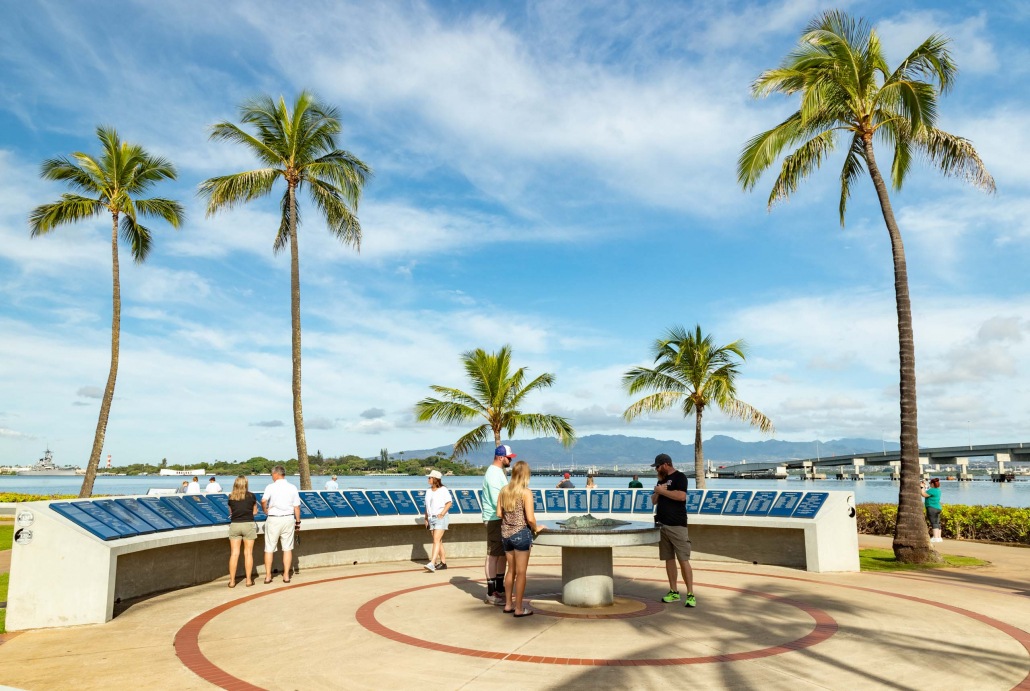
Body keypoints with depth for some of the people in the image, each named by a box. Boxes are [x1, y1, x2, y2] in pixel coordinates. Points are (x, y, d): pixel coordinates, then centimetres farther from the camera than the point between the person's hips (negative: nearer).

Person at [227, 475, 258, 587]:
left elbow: (230, 512, 13)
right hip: (249, 525, -1)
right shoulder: (251, 496, -2)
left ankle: (232, 581, 8)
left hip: (234, 525, 1)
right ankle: (249, 580, 9)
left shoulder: (231, 497, 1)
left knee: (234, 553, 5)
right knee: (248, 553, 5)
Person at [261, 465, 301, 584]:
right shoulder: (292, 488, 4)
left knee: (269, 548, 8)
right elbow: (297, 507, 3)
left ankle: (268, 576, 11)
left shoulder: (270, 487, -5)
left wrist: (265, 510, -1)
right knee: (287, 548, 8)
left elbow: (263, 501, -21)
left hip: (273, 519, -2)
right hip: (288, 519, 2)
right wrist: (298, 522, 10)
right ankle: (286, 575, 9)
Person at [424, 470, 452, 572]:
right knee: (438, 541, 10)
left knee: (436, 540, -15)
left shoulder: (443, 490, -5)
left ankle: (432, 563, -24)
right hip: (431, 518, 7)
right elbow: (427, 506, 16)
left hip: (441, 518, -7)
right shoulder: (429, 491, 14)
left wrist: (442, 514, -18)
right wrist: (426, 518, 11)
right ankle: (443, 562, 17)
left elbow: (449, 503, -9)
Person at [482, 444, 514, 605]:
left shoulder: (499, 472, 15)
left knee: (502, 553, 16)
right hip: (494, 519, -10)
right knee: (493, 555, -4)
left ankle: (500, 589, 26)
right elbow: (497, 501, -22)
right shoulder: (493, 474, -18)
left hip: (501, 519, 10)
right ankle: (491, 594, 2)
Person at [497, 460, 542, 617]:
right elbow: (530, 518, -18)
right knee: (521, 572, 4)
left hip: (506, 533, 6)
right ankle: (519, 608, 11)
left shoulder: (504, 491, 2)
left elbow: (499, 513, 3)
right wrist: (535, 529, 0)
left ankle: (508, 604, 26)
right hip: (521, 533, -6)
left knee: (511, 570, 19)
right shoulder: (526, 492, -15)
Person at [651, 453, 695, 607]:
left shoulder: (679, 477, -5)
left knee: (683, 559, -8)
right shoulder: (661, 480, 18)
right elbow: (654, 500, 20)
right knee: (669, 559, 9)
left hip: (677, 525, -8)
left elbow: (681, 496, -21)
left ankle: (690, 595, -5)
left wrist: (663, 491, -11)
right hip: (662, 524, 8)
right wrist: (657, 492, 0)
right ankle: (674, 592, 17)